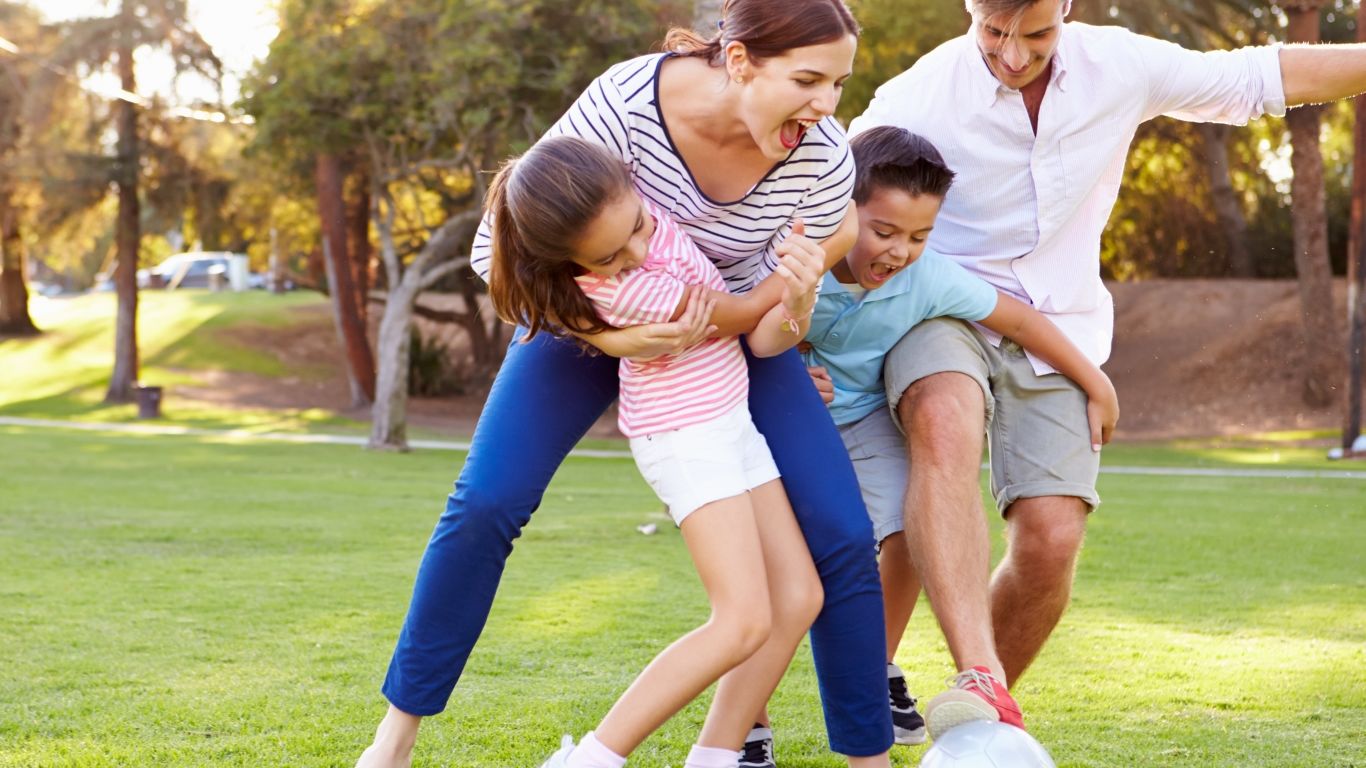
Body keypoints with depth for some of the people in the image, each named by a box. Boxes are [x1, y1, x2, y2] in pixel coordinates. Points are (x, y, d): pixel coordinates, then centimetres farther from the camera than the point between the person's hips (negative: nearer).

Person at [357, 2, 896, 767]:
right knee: (485, 504, -15)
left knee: (841, 537, -12)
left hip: (731, 326, 2)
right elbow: (501, 246, -26)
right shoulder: (625, 102, -35)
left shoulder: (825, 158, -28)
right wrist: (606, 338, -36)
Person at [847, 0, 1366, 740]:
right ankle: (980, 681, -46)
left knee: (1051, 541, -11)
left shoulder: (1120, 67, -6)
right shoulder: (917, 98, -16)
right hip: (943, 312, -3)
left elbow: (1260, 76, 6)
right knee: (945, 424, -38)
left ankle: (986, 712, 16)